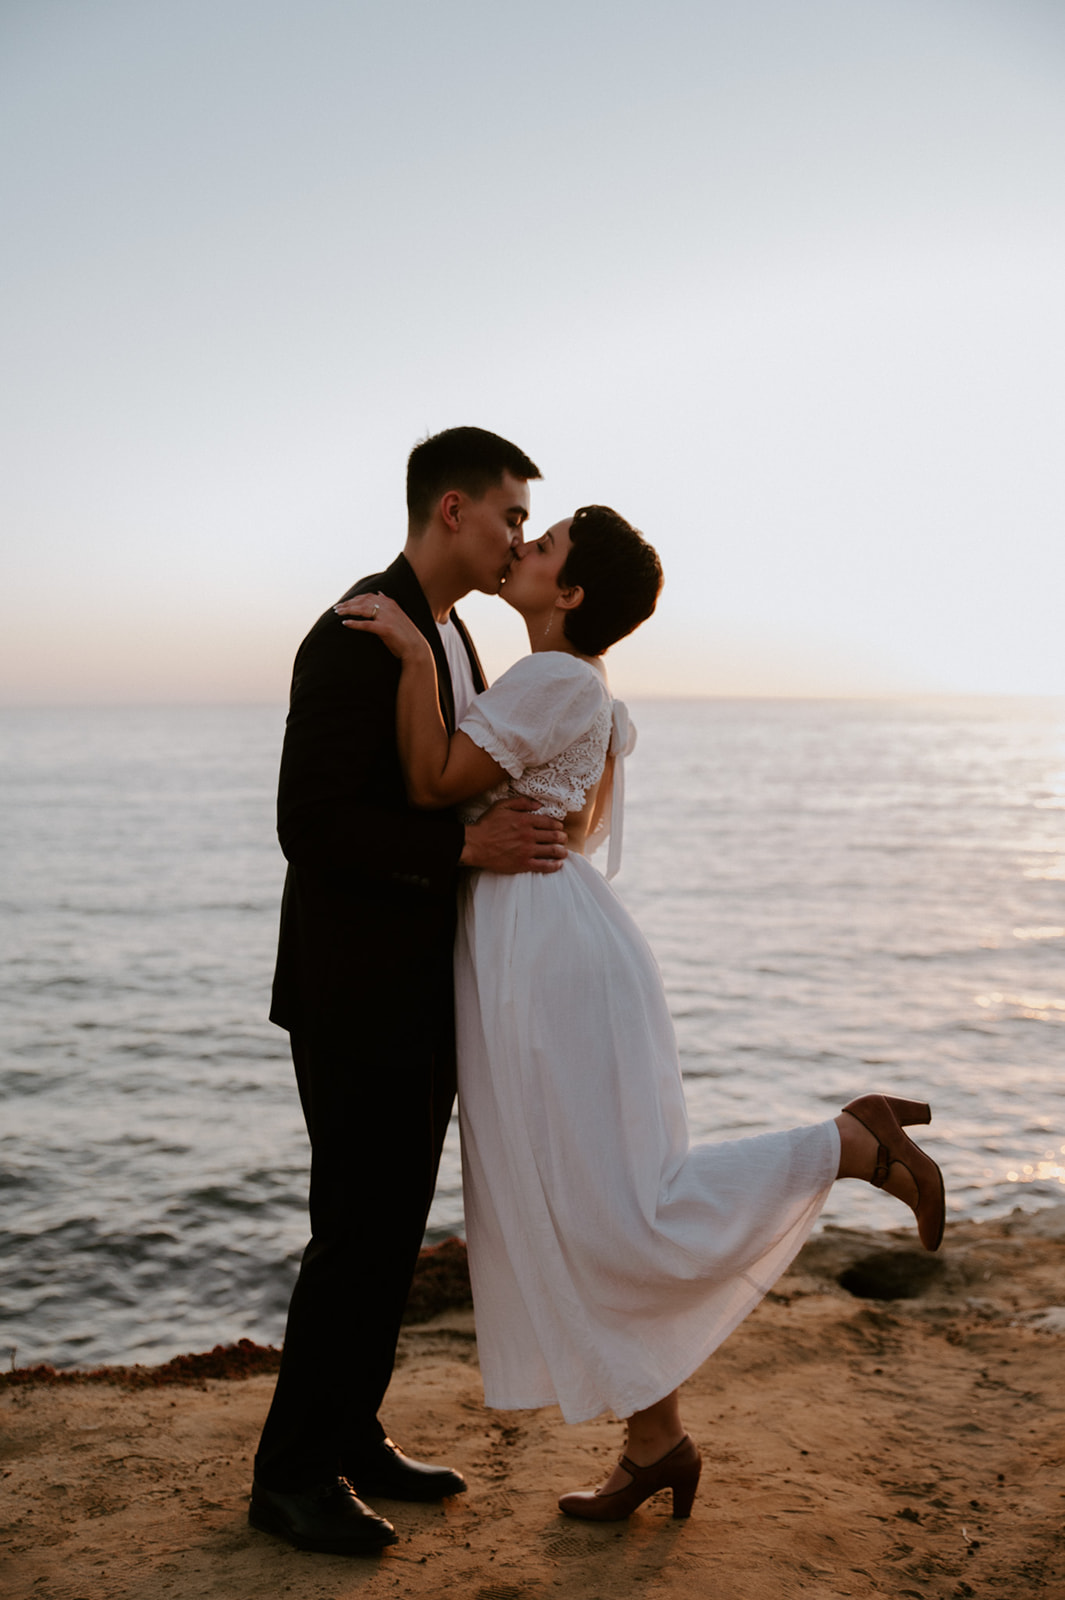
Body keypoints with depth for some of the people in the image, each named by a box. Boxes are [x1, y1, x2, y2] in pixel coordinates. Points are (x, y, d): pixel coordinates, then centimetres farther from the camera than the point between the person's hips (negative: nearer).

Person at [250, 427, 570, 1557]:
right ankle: (291, 1474, 16)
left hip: (424, 986, 9)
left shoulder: (450, 640, 14)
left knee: (395, 1223, 15)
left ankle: (349, 1437, 29)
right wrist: (469, 846, -25)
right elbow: (309, 826, -23)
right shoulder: (354, 637, -18)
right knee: (358, 1231, -1)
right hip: (356, 991, -9)